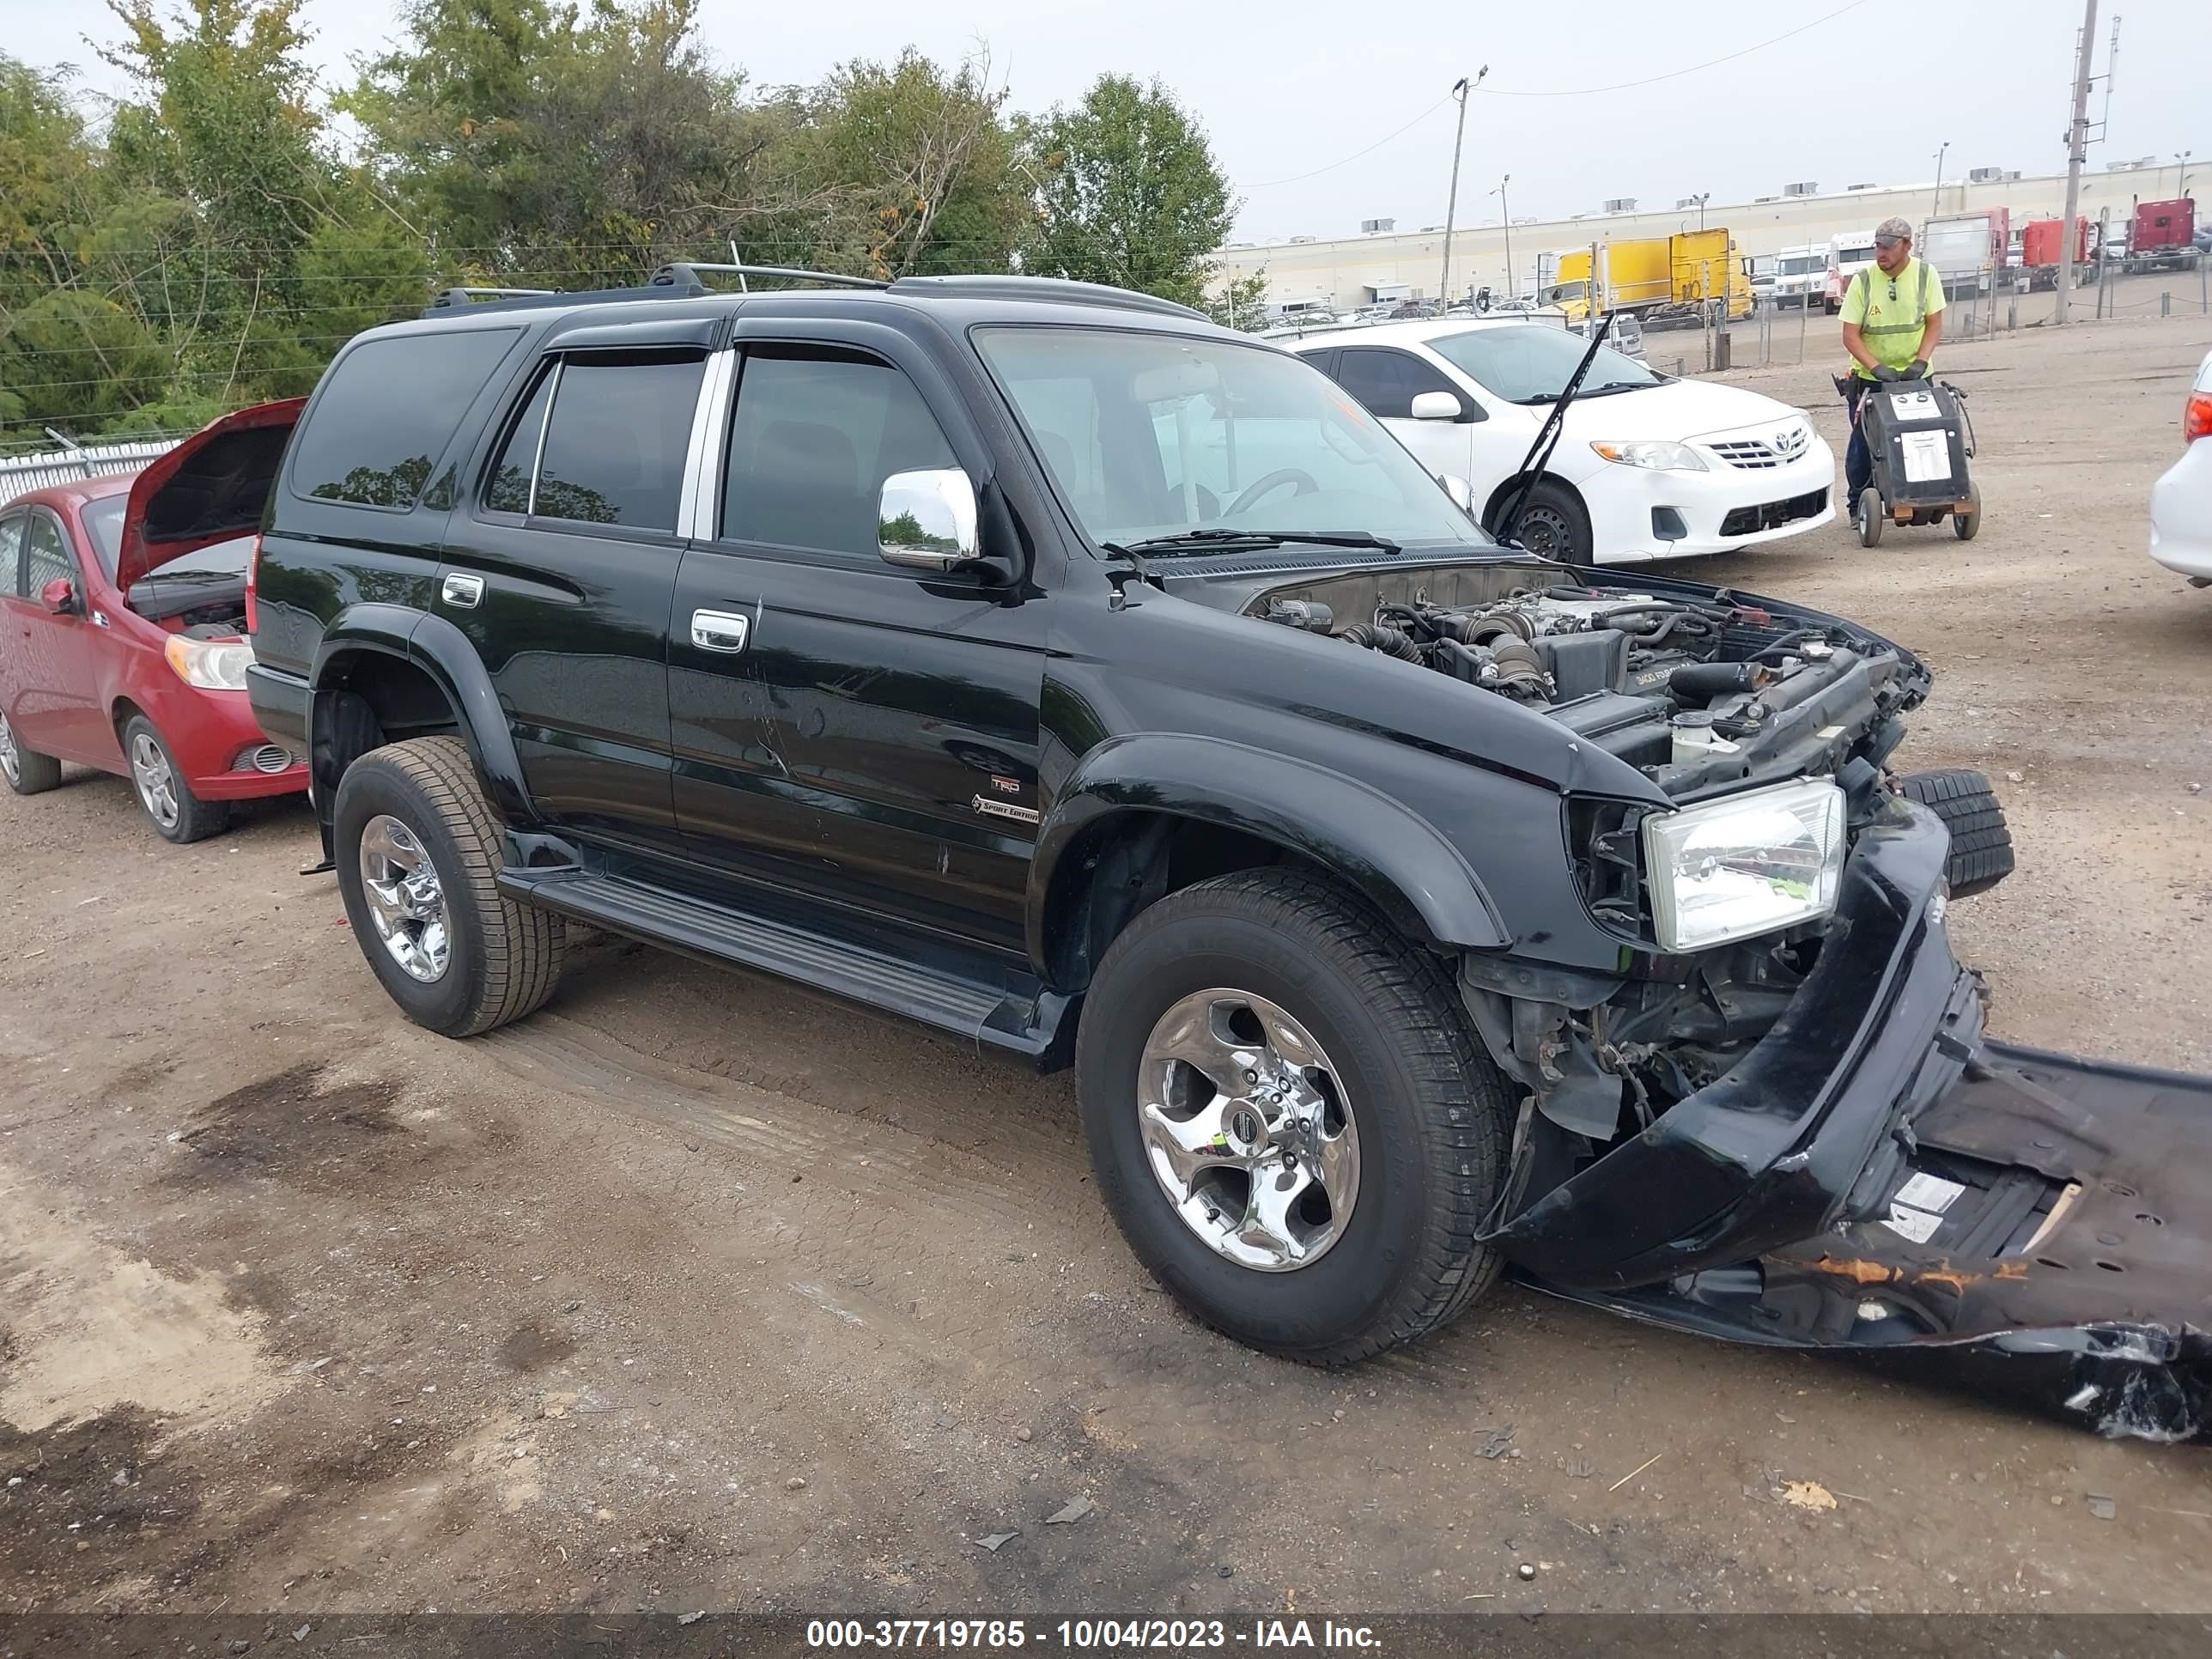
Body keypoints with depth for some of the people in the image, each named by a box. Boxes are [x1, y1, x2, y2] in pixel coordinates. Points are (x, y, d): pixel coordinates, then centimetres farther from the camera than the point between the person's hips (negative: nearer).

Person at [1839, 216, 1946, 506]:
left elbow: (1935, 324, -2)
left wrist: (1920, 362, -17)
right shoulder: (1863, 280, -8)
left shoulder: (1925, 275, -5)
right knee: (1863, 443, 1)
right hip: (1869, 378, -1)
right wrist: (1877, 368, -21)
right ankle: (1859, 506, 14)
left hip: (1914, 376, 1)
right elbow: (1850, 335, -9)